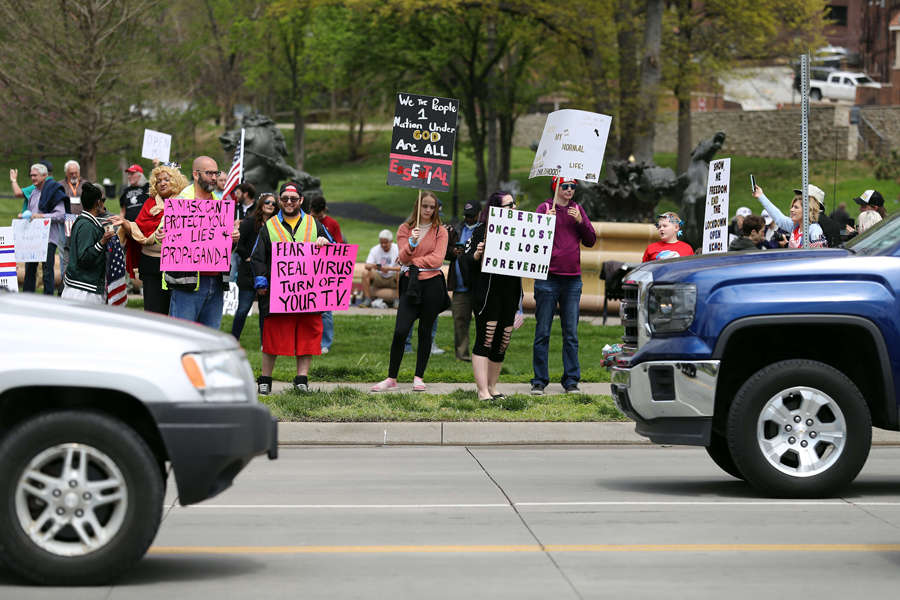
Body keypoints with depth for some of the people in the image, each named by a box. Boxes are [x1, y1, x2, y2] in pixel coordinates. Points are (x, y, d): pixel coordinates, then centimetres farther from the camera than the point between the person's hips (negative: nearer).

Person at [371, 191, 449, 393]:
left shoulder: (440, 232, 6)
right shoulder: (405, 229, 8)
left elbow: (437, 259, -5)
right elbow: (403, 258, -3)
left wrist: (413, 261, -7)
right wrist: (411, 243, -21)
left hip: (432, 283, 0)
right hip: (410, 283, 0)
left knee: (425, 331, 3)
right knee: (400, 331, -9)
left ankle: (419, 378, 11)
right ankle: (391, 378, -1)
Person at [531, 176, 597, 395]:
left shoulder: (578, 210, 12)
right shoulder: (544, 208, 2)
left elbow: (591, 241, 10)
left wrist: (581, 221, -5)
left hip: (573, 279, 3)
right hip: (548, 277, -3)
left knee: (571, 333, 4)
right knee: (543, 332, -1)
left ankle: (571, 380, 8)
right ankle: (539, 381, 4)